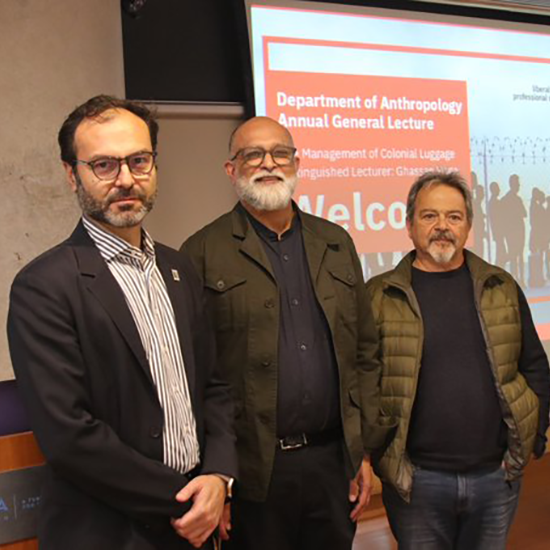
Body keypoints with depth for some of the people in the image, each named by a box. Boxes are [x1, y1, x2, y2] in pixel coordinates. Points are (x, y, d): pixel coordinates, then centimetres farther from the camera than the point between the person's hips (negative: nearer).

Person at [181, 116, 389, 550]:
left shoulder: (336, 243, 10)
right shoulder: (203, 253, -5)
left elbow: (365, 353, 11)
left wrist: (365, 449, 8)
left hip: (334, 460, 4)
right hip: (251, 470, -4)